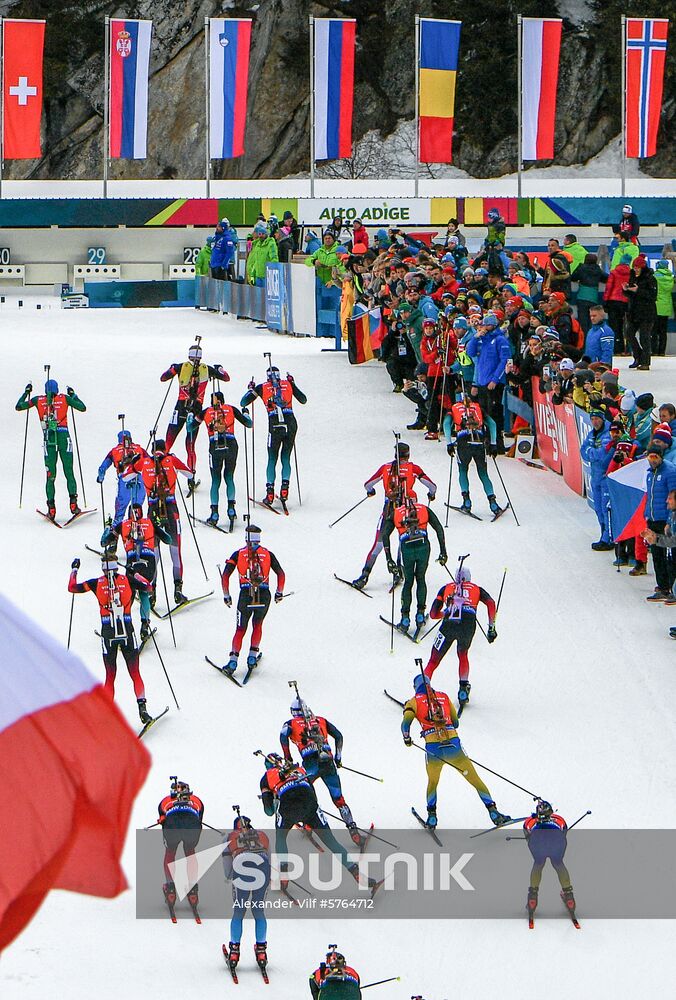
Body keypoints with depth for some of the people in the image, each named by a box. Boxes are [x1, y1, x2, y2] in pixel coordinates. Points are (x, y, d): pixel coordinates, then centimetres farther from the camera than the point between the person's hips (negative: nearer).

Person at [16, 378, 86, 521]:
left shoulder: (38, 400, 6)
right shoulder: (64, 398, 4)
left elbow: (18, 407, 14)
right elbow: (82, 408, 9)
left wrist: (26, 393, 27)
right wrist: (73, 395, 23)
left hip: (48, 439, 1)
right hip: (64, 437, -1)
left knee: (50, 476, 5)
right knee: (69, 473, 4)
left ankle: (51, 509, -4)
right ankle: (73, 503, -11)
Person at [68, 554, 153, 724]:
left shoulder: (97, 583, -1)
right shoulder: (128, 580, 0)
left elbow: (72, 588, 5)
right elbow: (148, 586, 14)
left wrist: (74, 570, 20)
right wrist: (136, 574, 28)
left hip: (108, 635, 0)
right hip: (127, 632, 0)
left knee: (110, 677, 10)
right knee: (135, 674, 10)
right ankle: (142, 707, -3)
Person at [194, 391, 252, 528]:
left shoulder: (206, 412, 12)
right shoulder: (231, 409, 11)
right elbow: (249, 424, 14)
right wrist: (246, 413, 35)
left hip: (215, 448, 0)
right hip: (231, 446, 0)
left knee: (215, 480, 9)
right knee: (229, 478, 17)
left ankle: (214, 513, 1)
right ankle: (231, 508, 4)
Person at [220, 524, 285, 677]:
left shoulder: (238, 554, 6)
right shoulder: (268, 554, 8)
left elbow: (225, 576, 0)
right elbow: (281, 574, 4)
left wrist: (226, 595, 11)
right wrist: (279, 592, 17)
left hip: (245, 595, -1)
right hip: (264, 595, 1)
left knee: (240, 629, 13)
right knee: (258, 624, 26)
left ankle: (233, 660, -1)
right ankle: (253, 655, 20)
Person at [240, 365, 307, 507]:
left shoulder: (262, 387, 8)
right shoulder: (288, 384, 11)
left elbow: (243, 403, 11)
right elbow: (303, 400, 21)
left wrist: (251, 389, 28)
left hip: (275, 426, -1)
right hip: (291, 424, 1)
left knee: (272, 460, 10)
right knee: (286, 458, 14)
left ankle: (270, 494, 2)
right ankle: (284, 490, 0)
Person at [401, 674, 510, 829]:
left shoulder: (414, 701, 10)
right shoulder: (444, 696, 18)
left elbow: (406, 722, -5)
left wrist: (407, 739, 11)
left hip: (433, 748, -1)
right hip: (453, 744, 1)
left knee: (432, 781, 26)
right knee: (475, 780, 9)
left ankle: (432, 817, 20)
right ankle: (492, 811, 1)